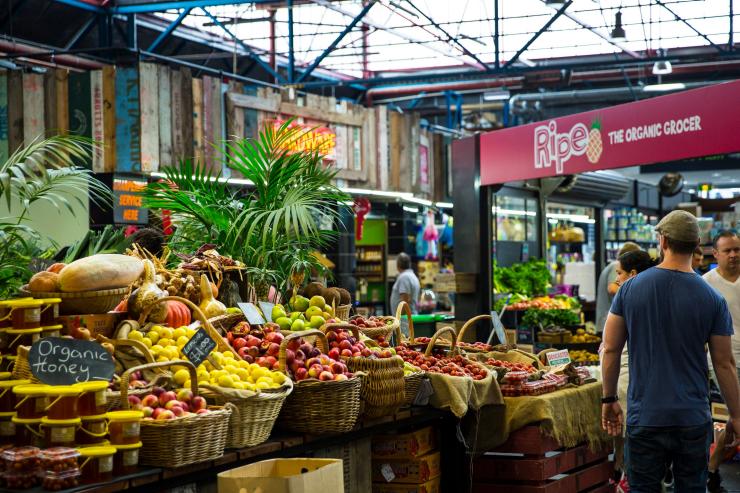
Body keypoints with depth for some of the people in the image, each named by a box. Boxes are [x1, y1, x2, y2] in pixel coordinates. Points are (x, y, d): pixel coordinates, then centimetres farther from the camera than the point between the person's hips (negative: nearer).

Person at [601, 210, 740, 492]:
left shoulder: (630, 289, -4)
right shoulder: (713, 300, -6)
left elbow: (611, 349, 1)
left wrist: (609, 399, 12)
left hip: (644, 417, 0)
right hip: (694, 418, 0)